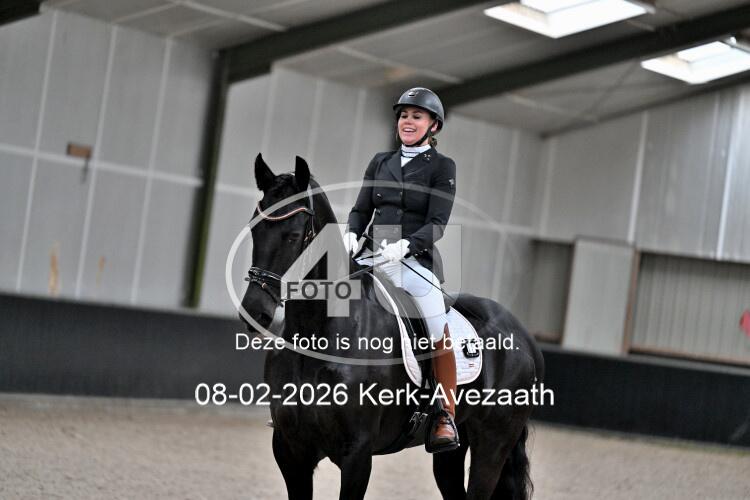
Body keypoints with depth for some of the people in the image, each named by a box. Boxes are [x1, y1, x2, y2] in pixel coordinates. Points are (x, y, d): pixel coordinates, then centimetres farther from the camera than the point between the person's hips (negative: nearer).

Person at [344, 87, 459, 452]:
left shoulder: (442, 168, 3)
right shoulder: (380, 162, 16)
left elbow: (437, 224, -6)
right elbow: (361, 209, 15)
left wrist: (404, 245, -22)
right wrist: (351, 234, -6)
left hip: (415, 257, -4)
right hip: (371, 254, 5)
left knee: (438, 328, -22)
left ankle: (446, 416, -14)